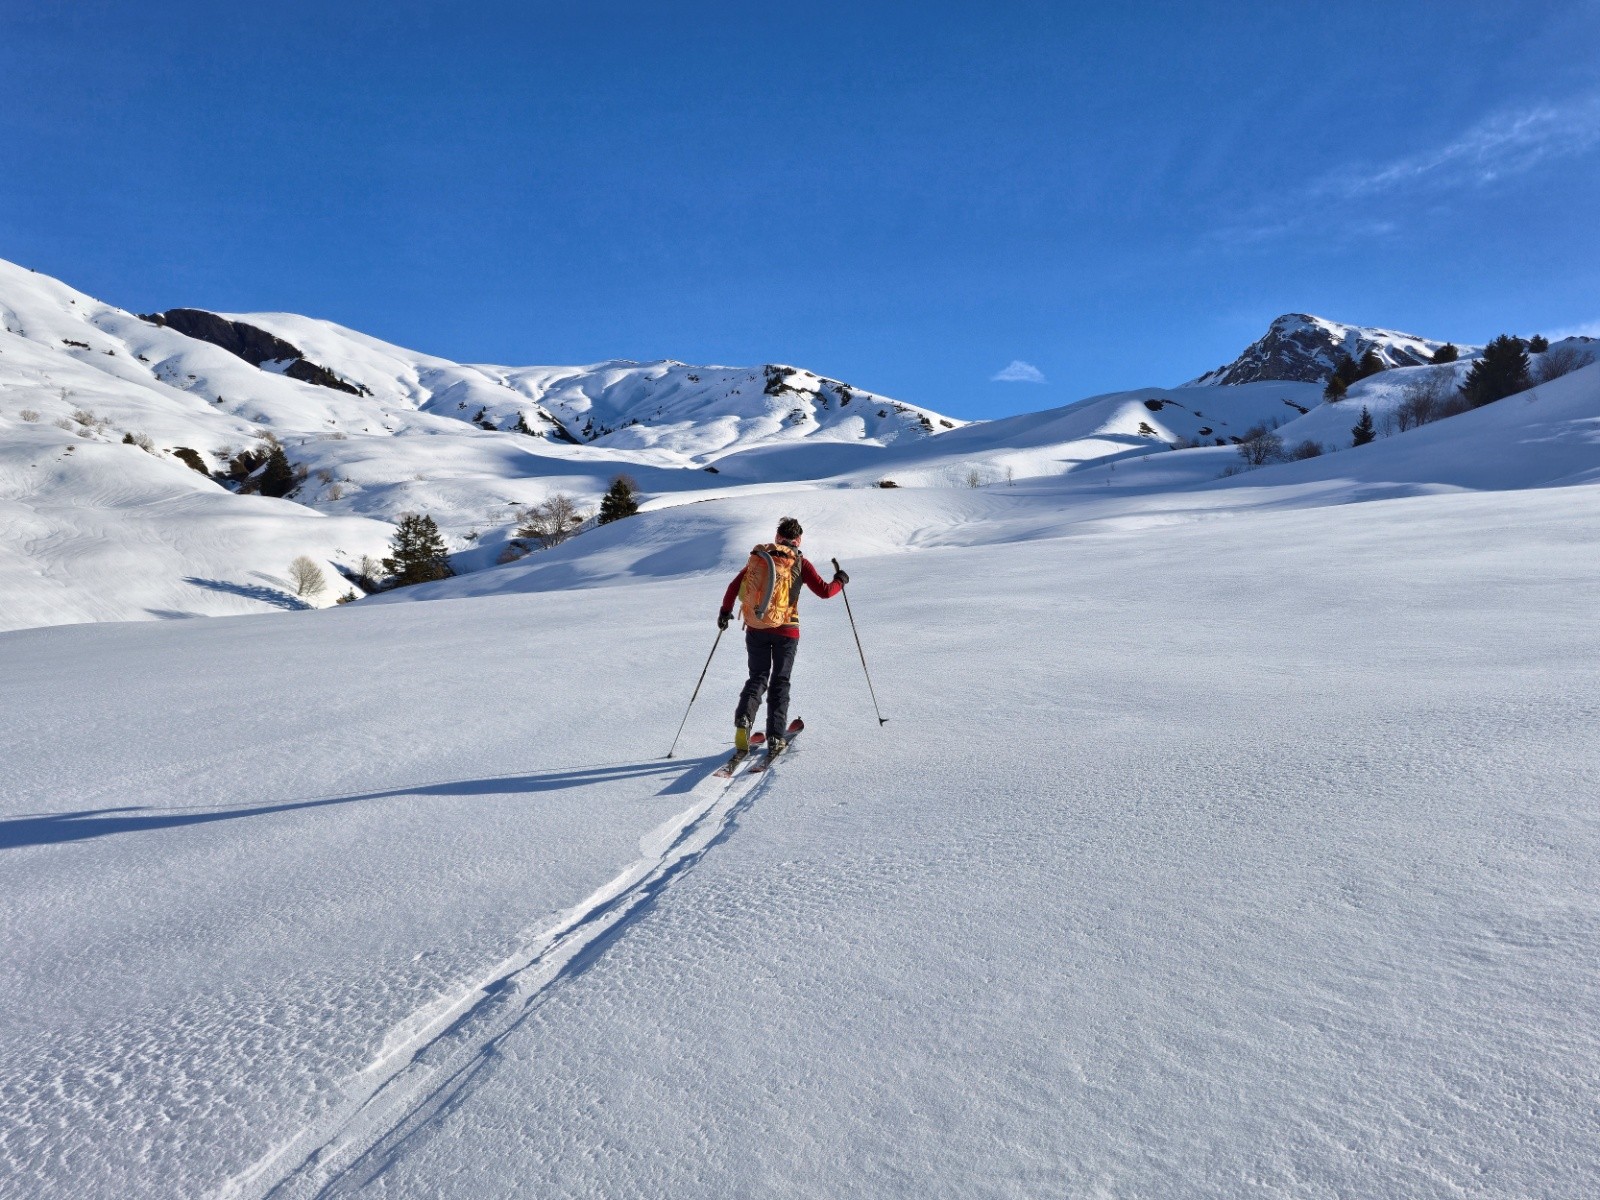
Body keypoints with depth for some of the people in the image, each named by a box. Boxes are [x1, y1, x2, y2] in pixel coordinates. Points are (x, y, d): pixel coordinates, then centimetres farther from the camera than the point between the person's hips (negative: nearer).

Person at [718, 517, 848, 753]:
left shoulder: (758, 556, 6)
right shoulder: (799, 563, -3)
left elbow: (734, 585, 6)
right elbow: (824, 591, -5)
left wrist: (725, 611, 19)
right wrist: (840, 581, 15)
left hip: (755, 628, 2)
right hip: (785, 629, -2)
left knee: (758, 678, 13)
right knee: (779, 682, 9)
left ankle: (744, 718, -14)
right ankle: (775, 738, 4)